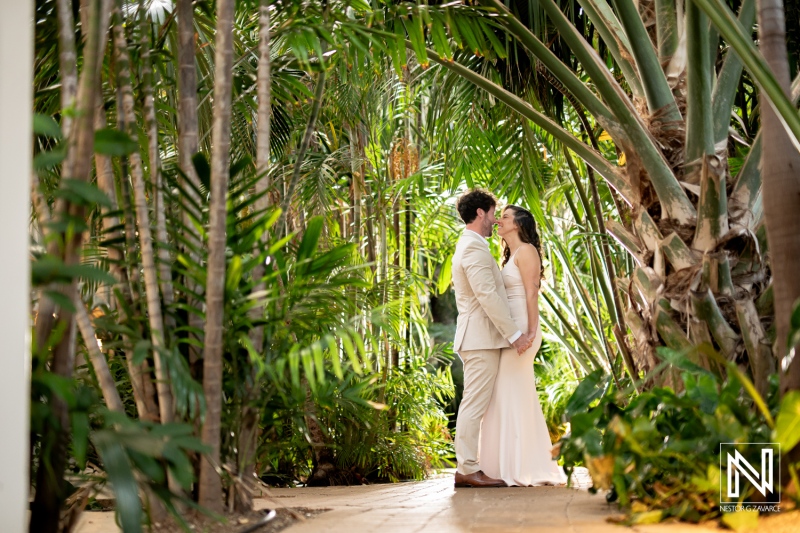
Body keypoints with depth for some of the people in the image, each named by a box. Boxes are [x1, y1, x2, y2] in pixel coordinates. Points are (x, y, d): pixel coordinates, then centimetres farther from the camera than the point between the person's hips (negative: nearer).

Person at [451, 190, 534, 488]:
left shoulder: (467, 246, 21)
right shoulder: (474, 248, -13)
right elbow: (488, 296, -20)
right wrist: (514, 334, -17)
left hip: (477, 338, 11)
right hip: (482, 339, -11)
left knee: (474, 405, 10)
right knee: (474, 405, -10)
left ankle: (466, 468, 12)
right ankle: (468, 469, -9)